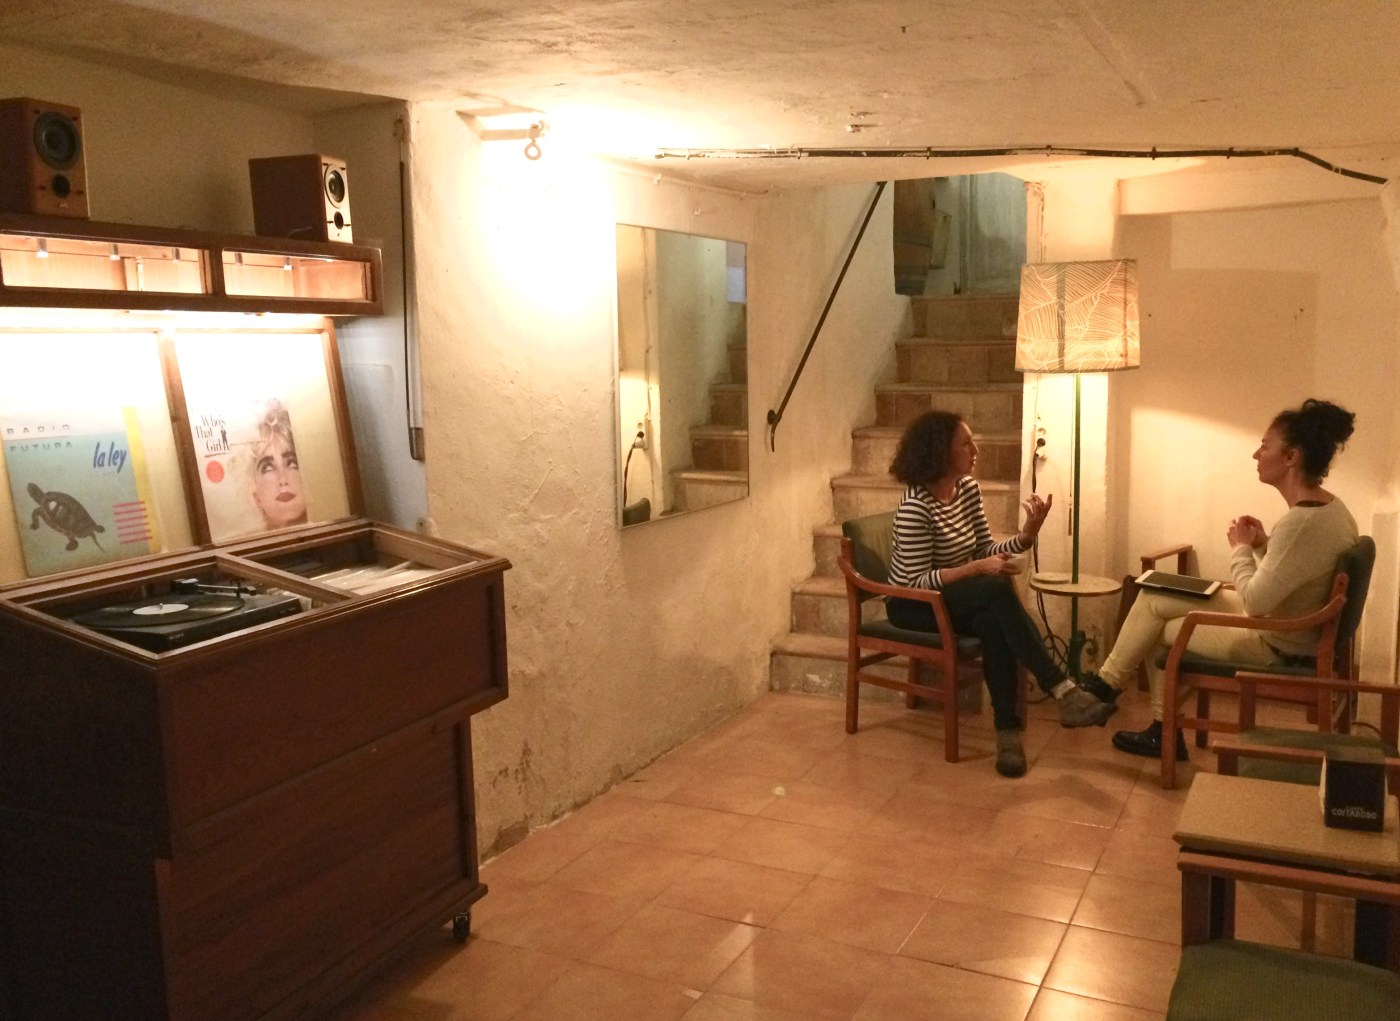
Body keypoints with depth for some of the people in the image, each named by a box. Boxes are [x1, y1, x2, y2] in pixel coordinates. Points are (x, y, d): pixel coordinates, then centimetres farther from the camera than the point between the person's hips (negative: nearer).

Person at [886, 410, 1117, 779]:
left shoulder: (968, 488, 1)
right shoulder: (915, 507, -22)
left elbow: (985, 550, 3)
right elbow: (917, 581, -23)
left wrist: (1027, 535, -13)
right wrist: (977, 568, -30)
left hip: (957, 597, 6)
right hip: (912, 606, -6)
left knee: (994, 623, -31)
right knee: (999, 590, -33)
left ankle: (1008, 731, -26)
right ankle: (1063, 692, -34)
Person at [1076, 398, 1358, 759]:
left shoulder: (1303, 522, -30)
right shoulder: (1327, 507, 1)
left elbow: (1256, 601, -28)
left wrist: (1240, 547, -14)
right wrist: (1262, 545, 0)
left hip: (1273, 645, -9)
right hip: (1284, 622, 9)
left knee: (1160, 630, 4)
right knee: (1153, 598, 9)